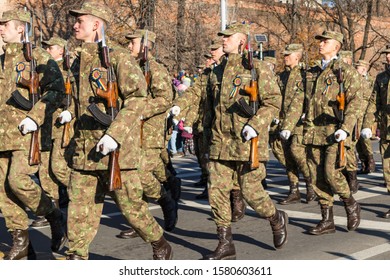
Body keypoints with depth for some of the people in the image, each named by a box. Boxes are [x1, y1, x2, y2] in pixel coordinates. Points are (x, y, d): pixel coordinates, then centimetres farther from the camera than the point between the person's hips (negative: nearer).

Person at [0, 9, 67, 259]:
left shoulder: (38, 57, -4)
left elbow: (56, 90, -13)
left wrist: (35, 117, -21)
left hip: (29, 132, -7)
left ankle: (54, 217, 4)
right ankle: (21, 242, 13)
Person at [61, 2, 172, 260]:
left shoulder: (118, 56, -9)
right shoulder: (79, 61, 14)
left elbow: (138, 99, -17)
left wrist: (115, 134, -25)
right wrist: (70, 113, 8)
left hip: (115, 146, -7)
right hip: (84, 147, 7)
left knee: (130, 204, 3)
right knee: (80, 206, 3)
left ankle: (161, 248, 24)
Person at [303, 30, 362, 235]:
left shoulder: (345, 71, -2)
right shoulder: (312, 72, 17)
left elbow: (355, 101, -10)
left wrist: (346, 128, -20)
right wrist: (306, 129, 15)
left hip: (334, 132, -6)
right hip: (314, 132, 6)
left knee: (331, 173, -13)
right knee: (317, 177, 4)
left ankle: (351, 205, 14)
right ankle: (327, 220, 13)